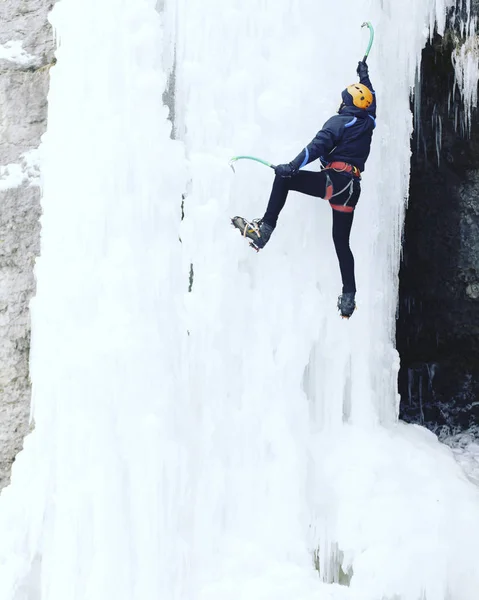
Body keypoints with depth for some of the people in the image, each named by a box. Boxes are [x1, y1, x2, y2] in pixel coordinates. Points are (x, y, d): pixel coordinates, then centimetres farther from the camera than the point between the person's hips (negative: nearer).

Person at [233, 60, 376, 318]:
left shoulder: (340, 121, -2)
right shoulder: (368, 122, 16)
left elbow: (318, 145, -17)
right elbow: (370, 101, 39)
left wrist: (293, 167, -24)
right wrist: (364, 76, 54)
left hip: (334, 179, -7)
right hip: (353, 187, 7)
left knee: (283, 178, -1)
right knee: (342, 241, 13)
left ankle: (264, 229, -15)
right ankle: (349, 296, 9)